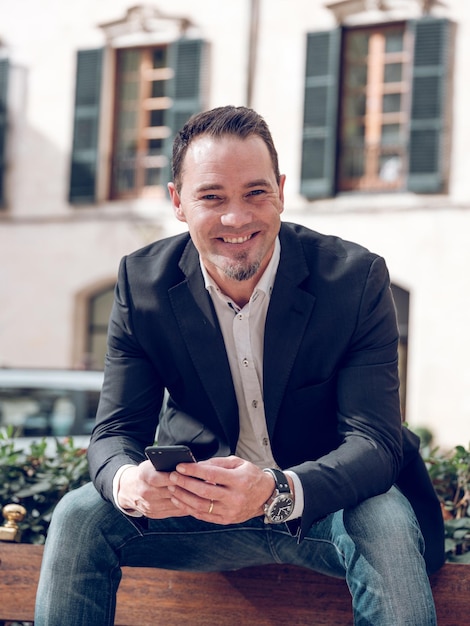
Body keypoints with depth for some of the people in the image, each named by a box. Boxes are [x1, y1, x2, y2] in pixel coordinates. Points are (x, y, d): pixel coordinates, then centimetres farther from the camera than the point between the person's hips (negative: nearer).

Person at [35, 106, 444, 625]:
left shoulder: (357, 278, -16)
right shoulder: (142, 283, -8)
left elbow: (374, 439, -21)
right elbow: (116, 431, -7)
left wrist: (278, 492, -43)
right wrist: (127, 482, -35)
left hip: (323, 500, -2)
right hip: (194, 498, 2)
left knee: (387, 523, -34)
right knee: (79, 516, -22)